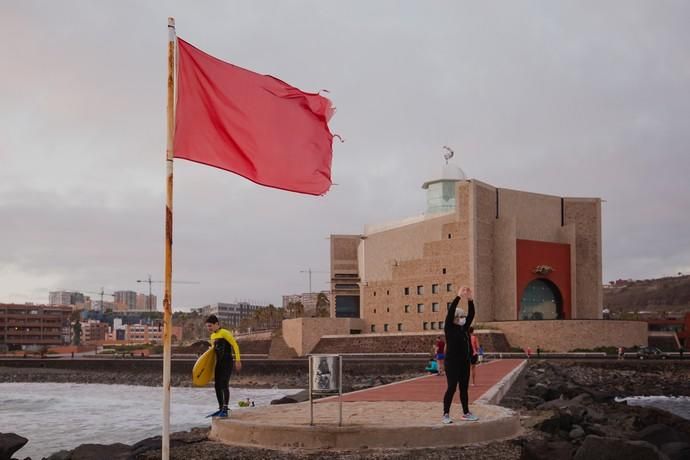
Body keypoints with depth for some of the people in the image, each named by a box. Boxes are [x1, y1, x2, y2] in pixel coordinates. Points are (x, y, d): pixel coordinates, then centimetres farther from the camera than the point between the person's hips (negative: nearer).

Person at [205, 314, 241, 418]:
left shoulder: (224, 333, -11)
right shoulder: (212, 336, 14)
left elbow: (235, 345, -13)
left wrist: (237, 360, -17)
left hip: (227, 362, -8)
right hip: (218, 363, 8)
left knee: (224, 385, -15)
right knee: (217, 386, 8)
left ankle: (225, 410, -15)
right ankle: (220, 409, 18)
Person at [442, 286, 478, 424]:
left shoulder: (464, 328, 11)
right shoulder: (449, 328, -7)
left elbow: (471, 314, 8)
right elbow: (450, 312, -18)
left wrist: (470, 299, -2)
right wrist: (458, 296, -20)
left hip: (465, 362, 7)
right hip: (452, 362, -7)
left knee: (464, 388, 12)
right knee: (452, 388, -7)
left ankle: (466, 413, 19)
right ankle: (446, 414, -3)